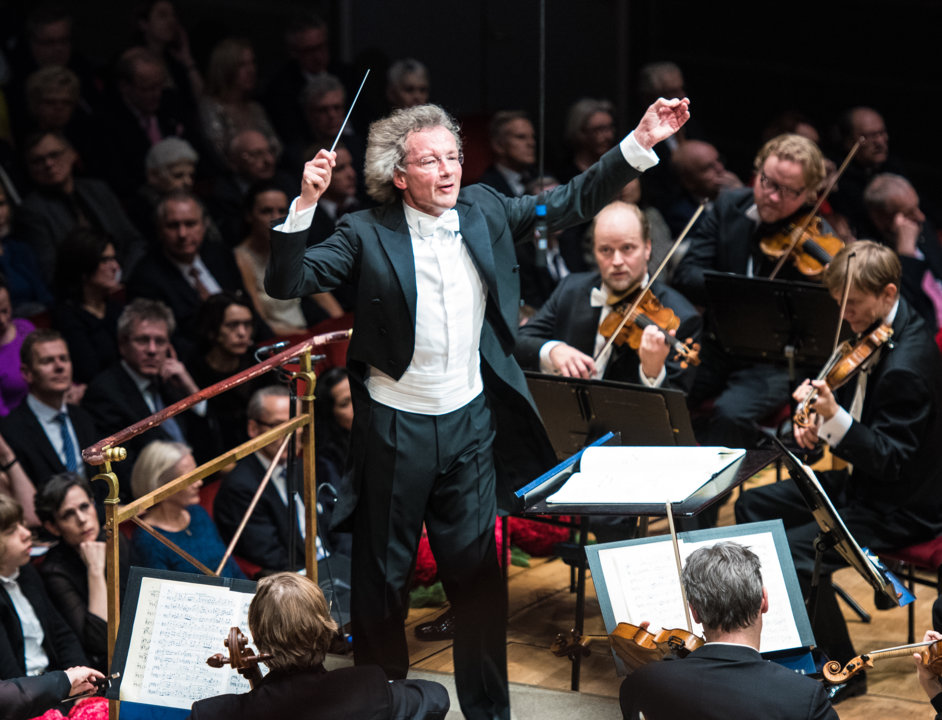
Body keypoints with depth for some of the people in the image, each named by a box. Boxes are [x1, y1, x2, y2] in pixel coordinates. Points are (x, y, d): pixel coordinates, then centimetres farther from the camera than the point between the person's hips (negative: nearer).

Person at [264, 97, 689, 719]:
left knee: (478, 572, 8)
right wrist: (306, 203, -29)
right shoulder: (369, 234, -10)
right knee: (384, 576, 10)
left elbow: (572, 203, 6)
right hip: (395, 428, -2)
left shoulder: (484, 212, 1)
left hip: (471, 421, 3)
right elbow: (287, 283, -15)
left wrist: (640, 143, -4)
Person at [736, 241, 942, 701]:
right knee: (754, 506, 13)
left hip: (901, 507, -11)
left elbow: (890, 461, -29)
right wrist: (817, 421, -1)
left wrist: (834, 417, -40)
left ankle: (841, 671, -7)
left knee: (795, 552, -26)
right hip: (863, 479, 11)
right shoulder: (874, 334, 2)